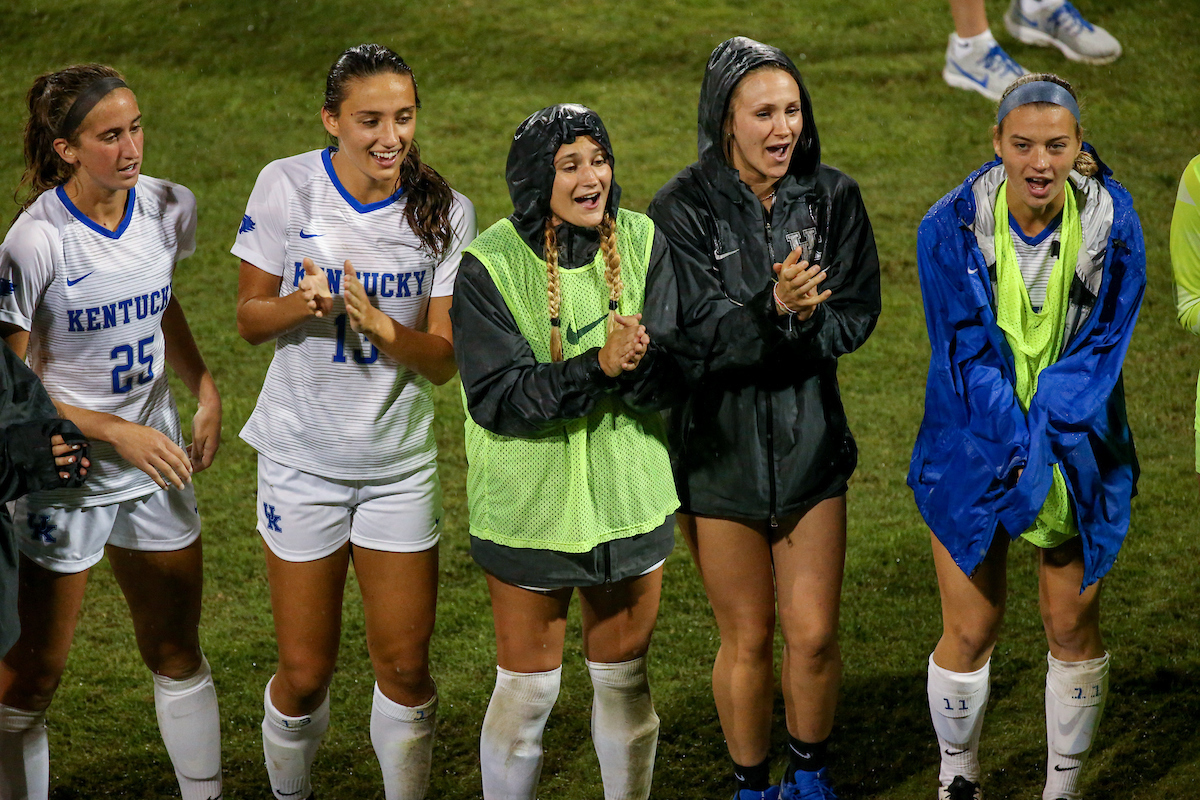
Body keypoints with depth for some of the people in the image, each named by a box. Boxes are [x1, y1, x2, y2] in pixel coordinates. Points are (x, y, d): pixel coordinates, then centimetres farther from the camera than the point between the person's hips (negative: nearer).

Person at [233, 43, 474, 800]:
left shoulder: (445, 213, -7)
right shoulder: (287, 186, -8)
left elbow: (444, 359, -7)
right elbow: (250, 318, -1)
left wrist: (381, 325, -27)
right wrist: (301, 303, -22)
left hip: (401, 460, 1)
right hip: (302, 458, -1)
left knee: (405, 664, 4)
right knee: (306, 670, 5)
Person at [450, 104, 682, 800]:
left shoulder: (642, 243, -3)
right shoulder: (490, 266, -14)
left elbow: (668, 376, -8)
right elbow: (496, 398, -20)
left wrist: (639, 363, -31)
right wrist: (597, 367, -31)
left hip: (629, 498, 3)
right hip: (529, 503, -3)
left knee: (625, 677, 16)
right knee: (528, 687, 6)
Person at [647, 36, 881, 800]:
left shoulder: (832, 197, -2)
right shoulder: (683, 209, -11)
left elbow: (856, 314, -3)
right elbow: (696, 335, -18)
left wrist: (800, 319, -22)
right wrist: (774, 310, -34)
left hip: (810, 442, 2)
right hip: (718, 449, -2)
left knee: (814, 634, 4)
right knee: (748, 639, 9)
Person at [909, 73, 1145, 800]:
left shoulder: (1112, 224, -12)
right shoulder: (951, 229, -14)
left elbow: (1100, 349, -11)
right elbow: (967, 354, -12)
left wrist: (1041, 446, -21)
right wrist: (1014, 452, -22)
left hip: (1075, 449, 1)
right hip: (975, 448, -1)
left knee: (1073, 626, 8)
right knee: (971, 631, 5)